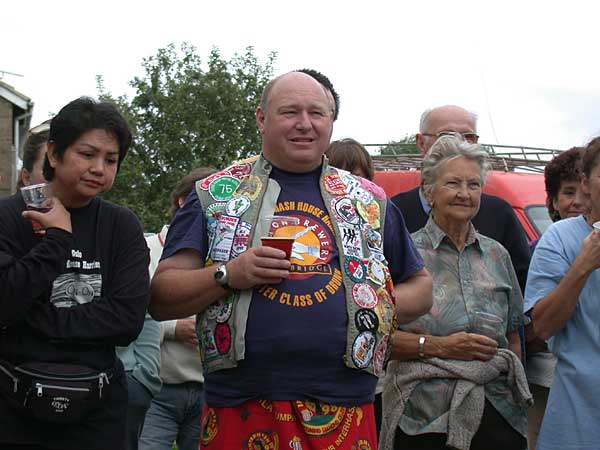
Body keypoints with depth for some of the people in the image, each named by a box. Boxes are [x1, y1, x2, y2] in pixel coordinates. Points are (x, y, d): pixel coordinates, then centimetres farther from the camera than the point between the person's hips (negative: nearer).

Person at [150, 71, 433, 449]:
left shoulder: (369, 201, 14)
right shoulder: (217, 194, 7)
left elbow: (420, 288, 21)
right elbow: (161, 300, 4)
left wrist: (381, 308, 0)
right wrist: (229, 275, -13)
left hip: (345, 413, 2)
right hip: (241, 412, -1)